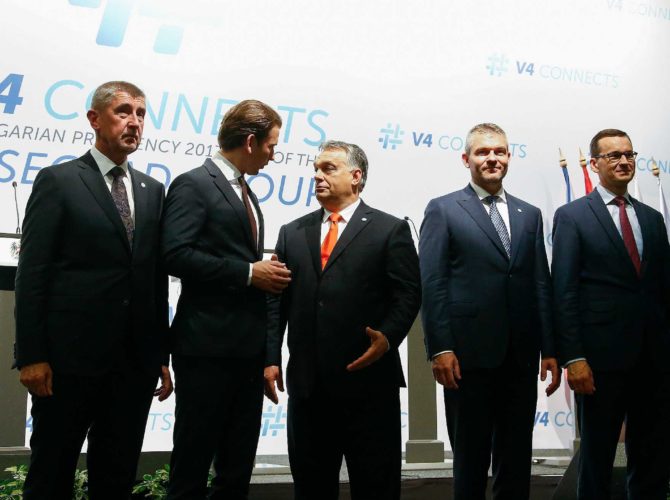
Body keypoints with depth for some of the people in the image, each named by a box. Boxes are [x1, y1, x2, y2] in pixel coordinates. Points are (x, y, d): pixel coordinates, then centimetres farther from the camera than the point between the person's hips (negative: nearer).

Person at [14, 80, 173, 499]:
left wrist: (162, 356, 11)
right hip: (71, 356, -4)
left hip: (136, 360, 4)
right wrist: (32, 356, -10)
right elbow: (32, 273, -5)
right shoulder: (58, 181, -1)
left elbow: (158, 277, 12)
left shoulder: (153, 190, 12)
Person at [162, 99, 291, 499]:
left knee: (239, 465, 14)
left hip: (248, 345, 8)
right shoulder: (193, 185, -8)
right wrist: (249, 273, -17)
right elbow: (176, 255, -19)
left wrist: (266, 273, 6)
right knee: (194, 459, 3)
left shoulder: (246, 192, 18)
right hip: (208, 345, -8)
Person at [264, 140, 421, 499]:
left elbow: (407, 294, -3)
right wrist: (270, 359, 3)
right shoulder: (292, 232, 14)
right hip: (306, 382, 4)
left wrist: (388, 338, -19)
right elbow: (276, 301, 10)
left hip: (368, 379, -4)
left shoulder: (390, 230, 3)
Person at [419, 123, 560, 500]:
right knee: (470, 460, 8)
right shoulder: (443, 210, 1)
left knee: (517, 461, 13)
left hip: (521, 357, 4)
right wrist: (440, 349, -13)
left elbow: (542, 286, 12)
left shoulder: (530, 215, 14)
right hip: (469, 355, -4)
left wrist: (550, 350, 7)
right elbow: (432, 285, -6)